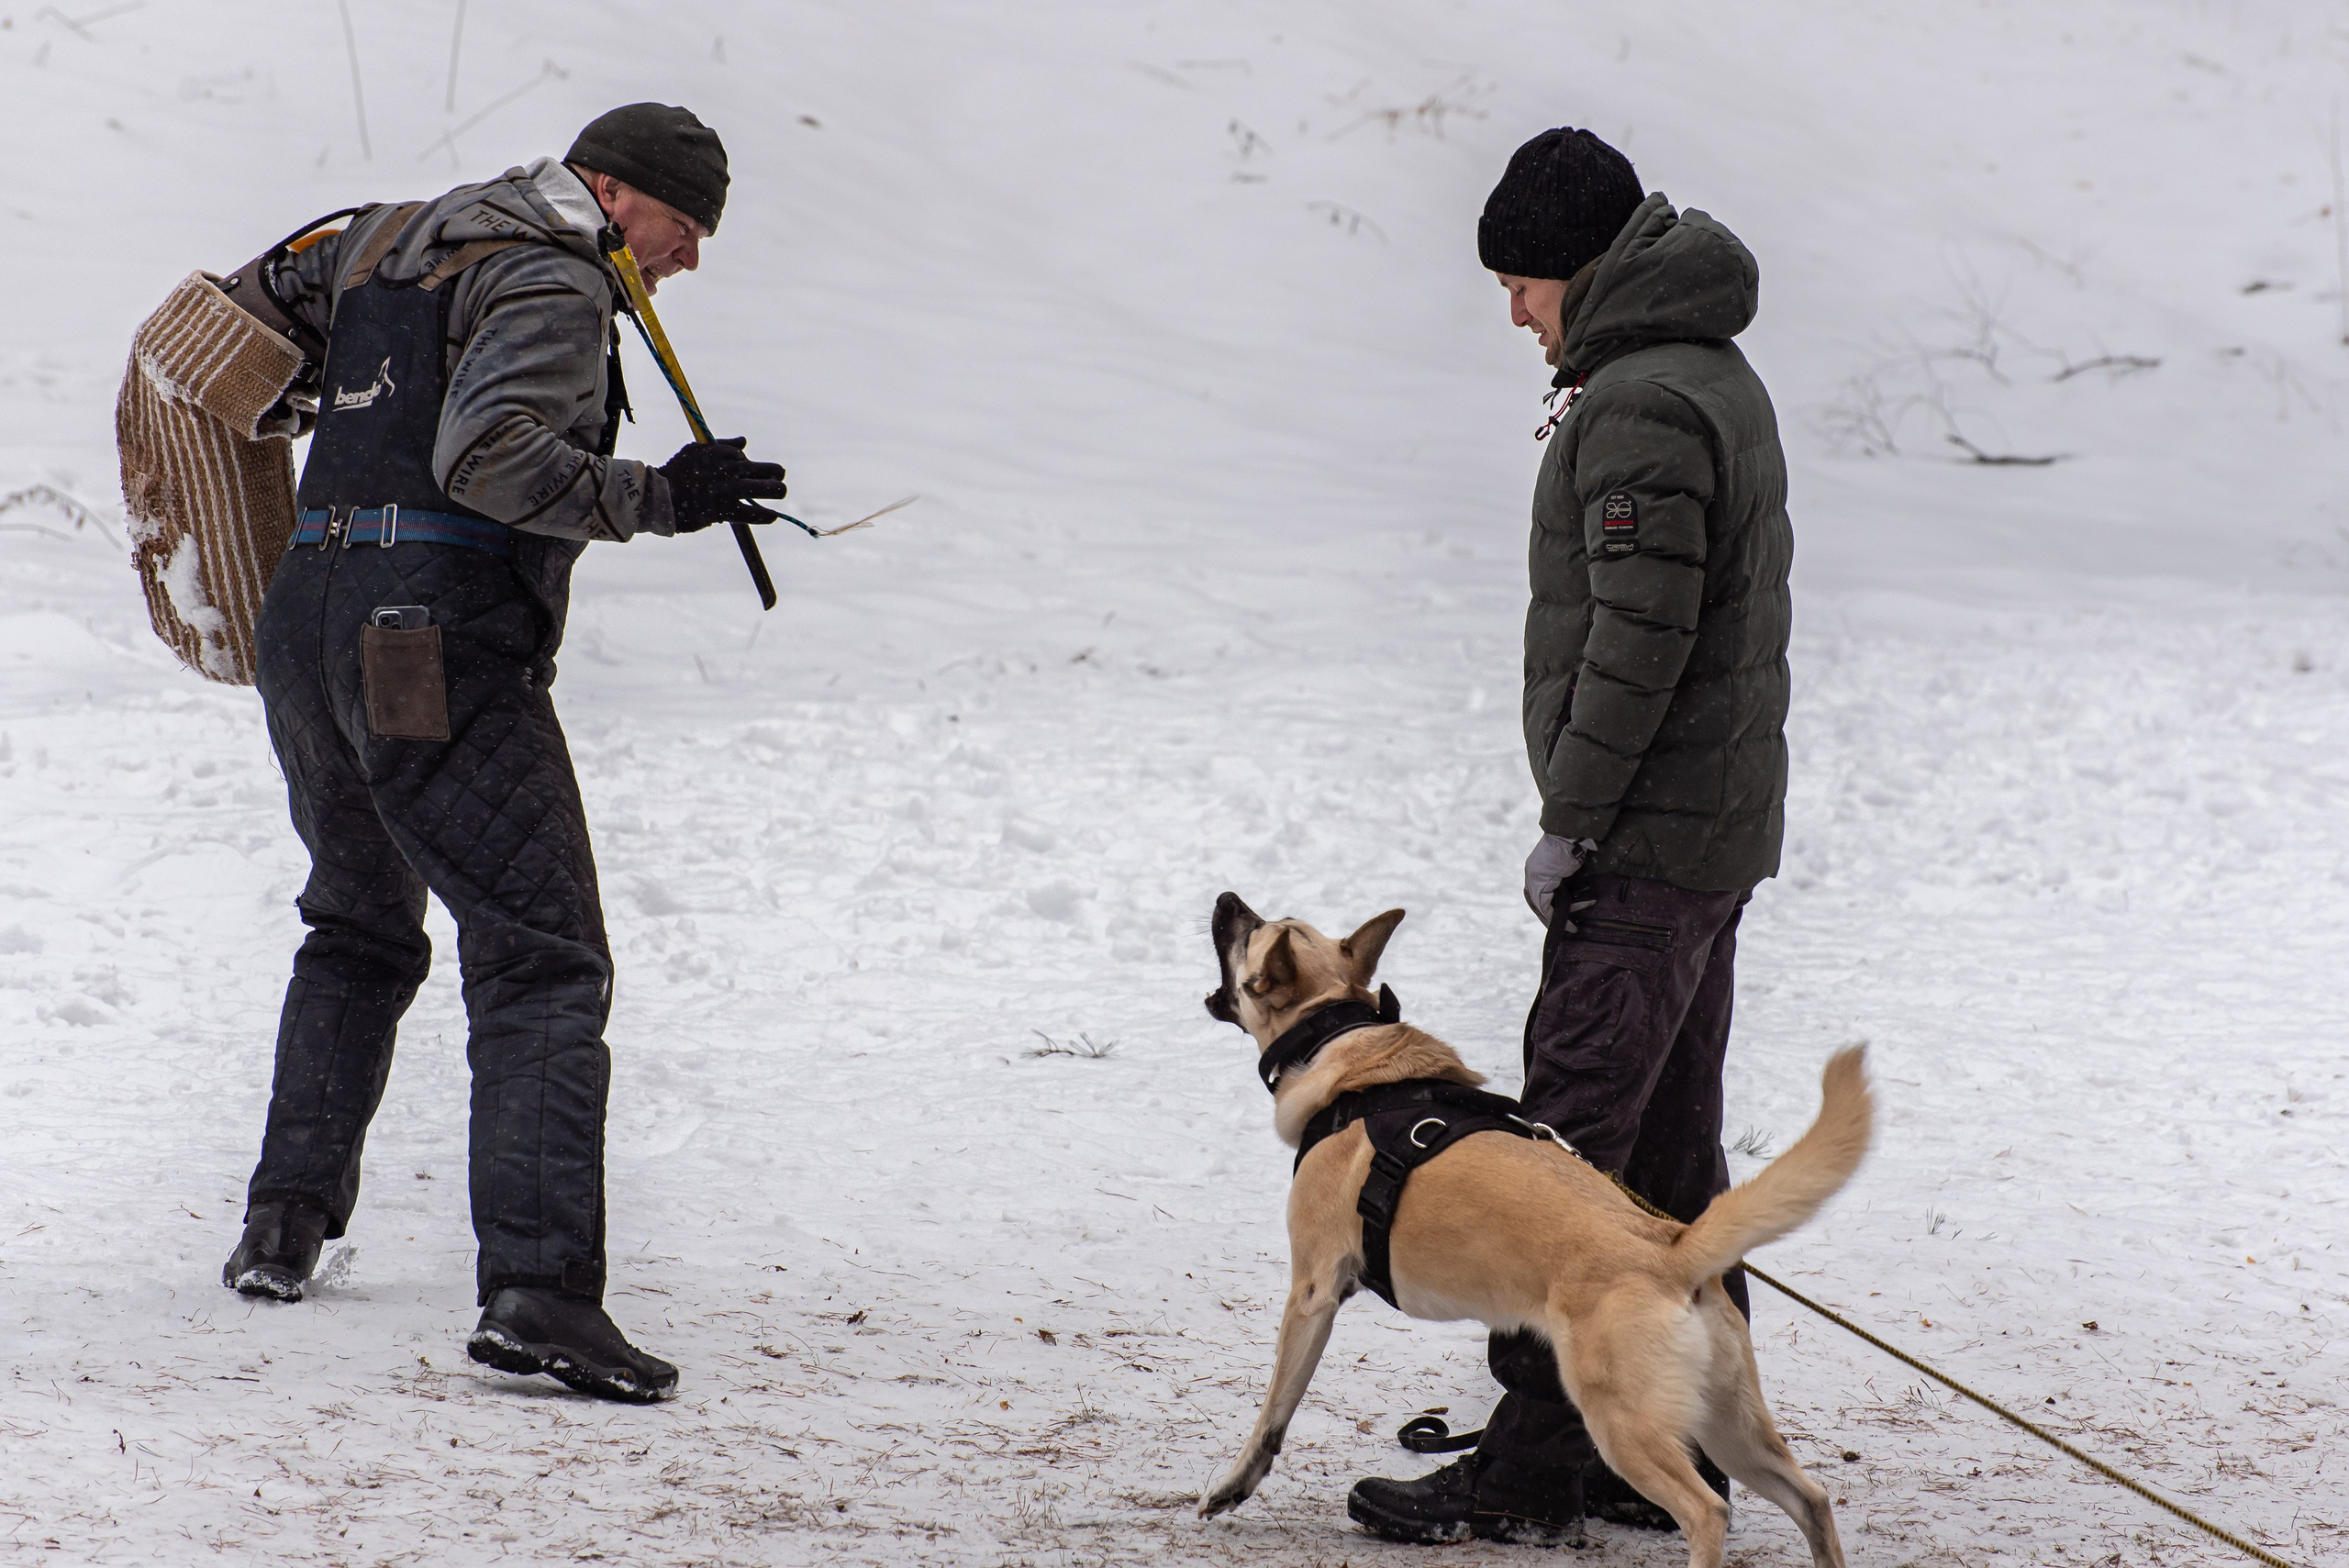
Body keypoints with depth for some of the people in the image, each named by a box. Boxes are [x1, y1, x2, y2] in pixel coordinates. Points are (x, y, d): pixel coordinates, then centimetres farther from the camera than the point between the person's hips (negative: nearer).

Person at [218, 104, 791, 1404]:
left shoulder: (388, 238, 21)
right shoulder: (552, 285, -5)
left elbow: (235, 310, 32)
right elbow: (489, 454, -19)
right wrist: (657, 501, -16)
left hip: (305, 623, 9)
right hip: (441, 642, -9)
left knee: (359, 930, 30)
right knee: (544, 964, -12)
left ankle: (286, 1222, 30)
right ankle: (536, 1285, -26)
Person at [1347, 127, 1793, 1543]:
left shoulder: (1639, 405, -17)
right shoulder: (1723, 382, 15)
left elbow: (1637, 637, -23)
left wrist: (1572, 823, -17)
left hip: (1645, 844, -10)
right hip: (1722, 832, 10)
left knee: (1569, 1143, -8)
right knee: (1674, 1149, 13)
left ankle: (1535, 1467, -7)